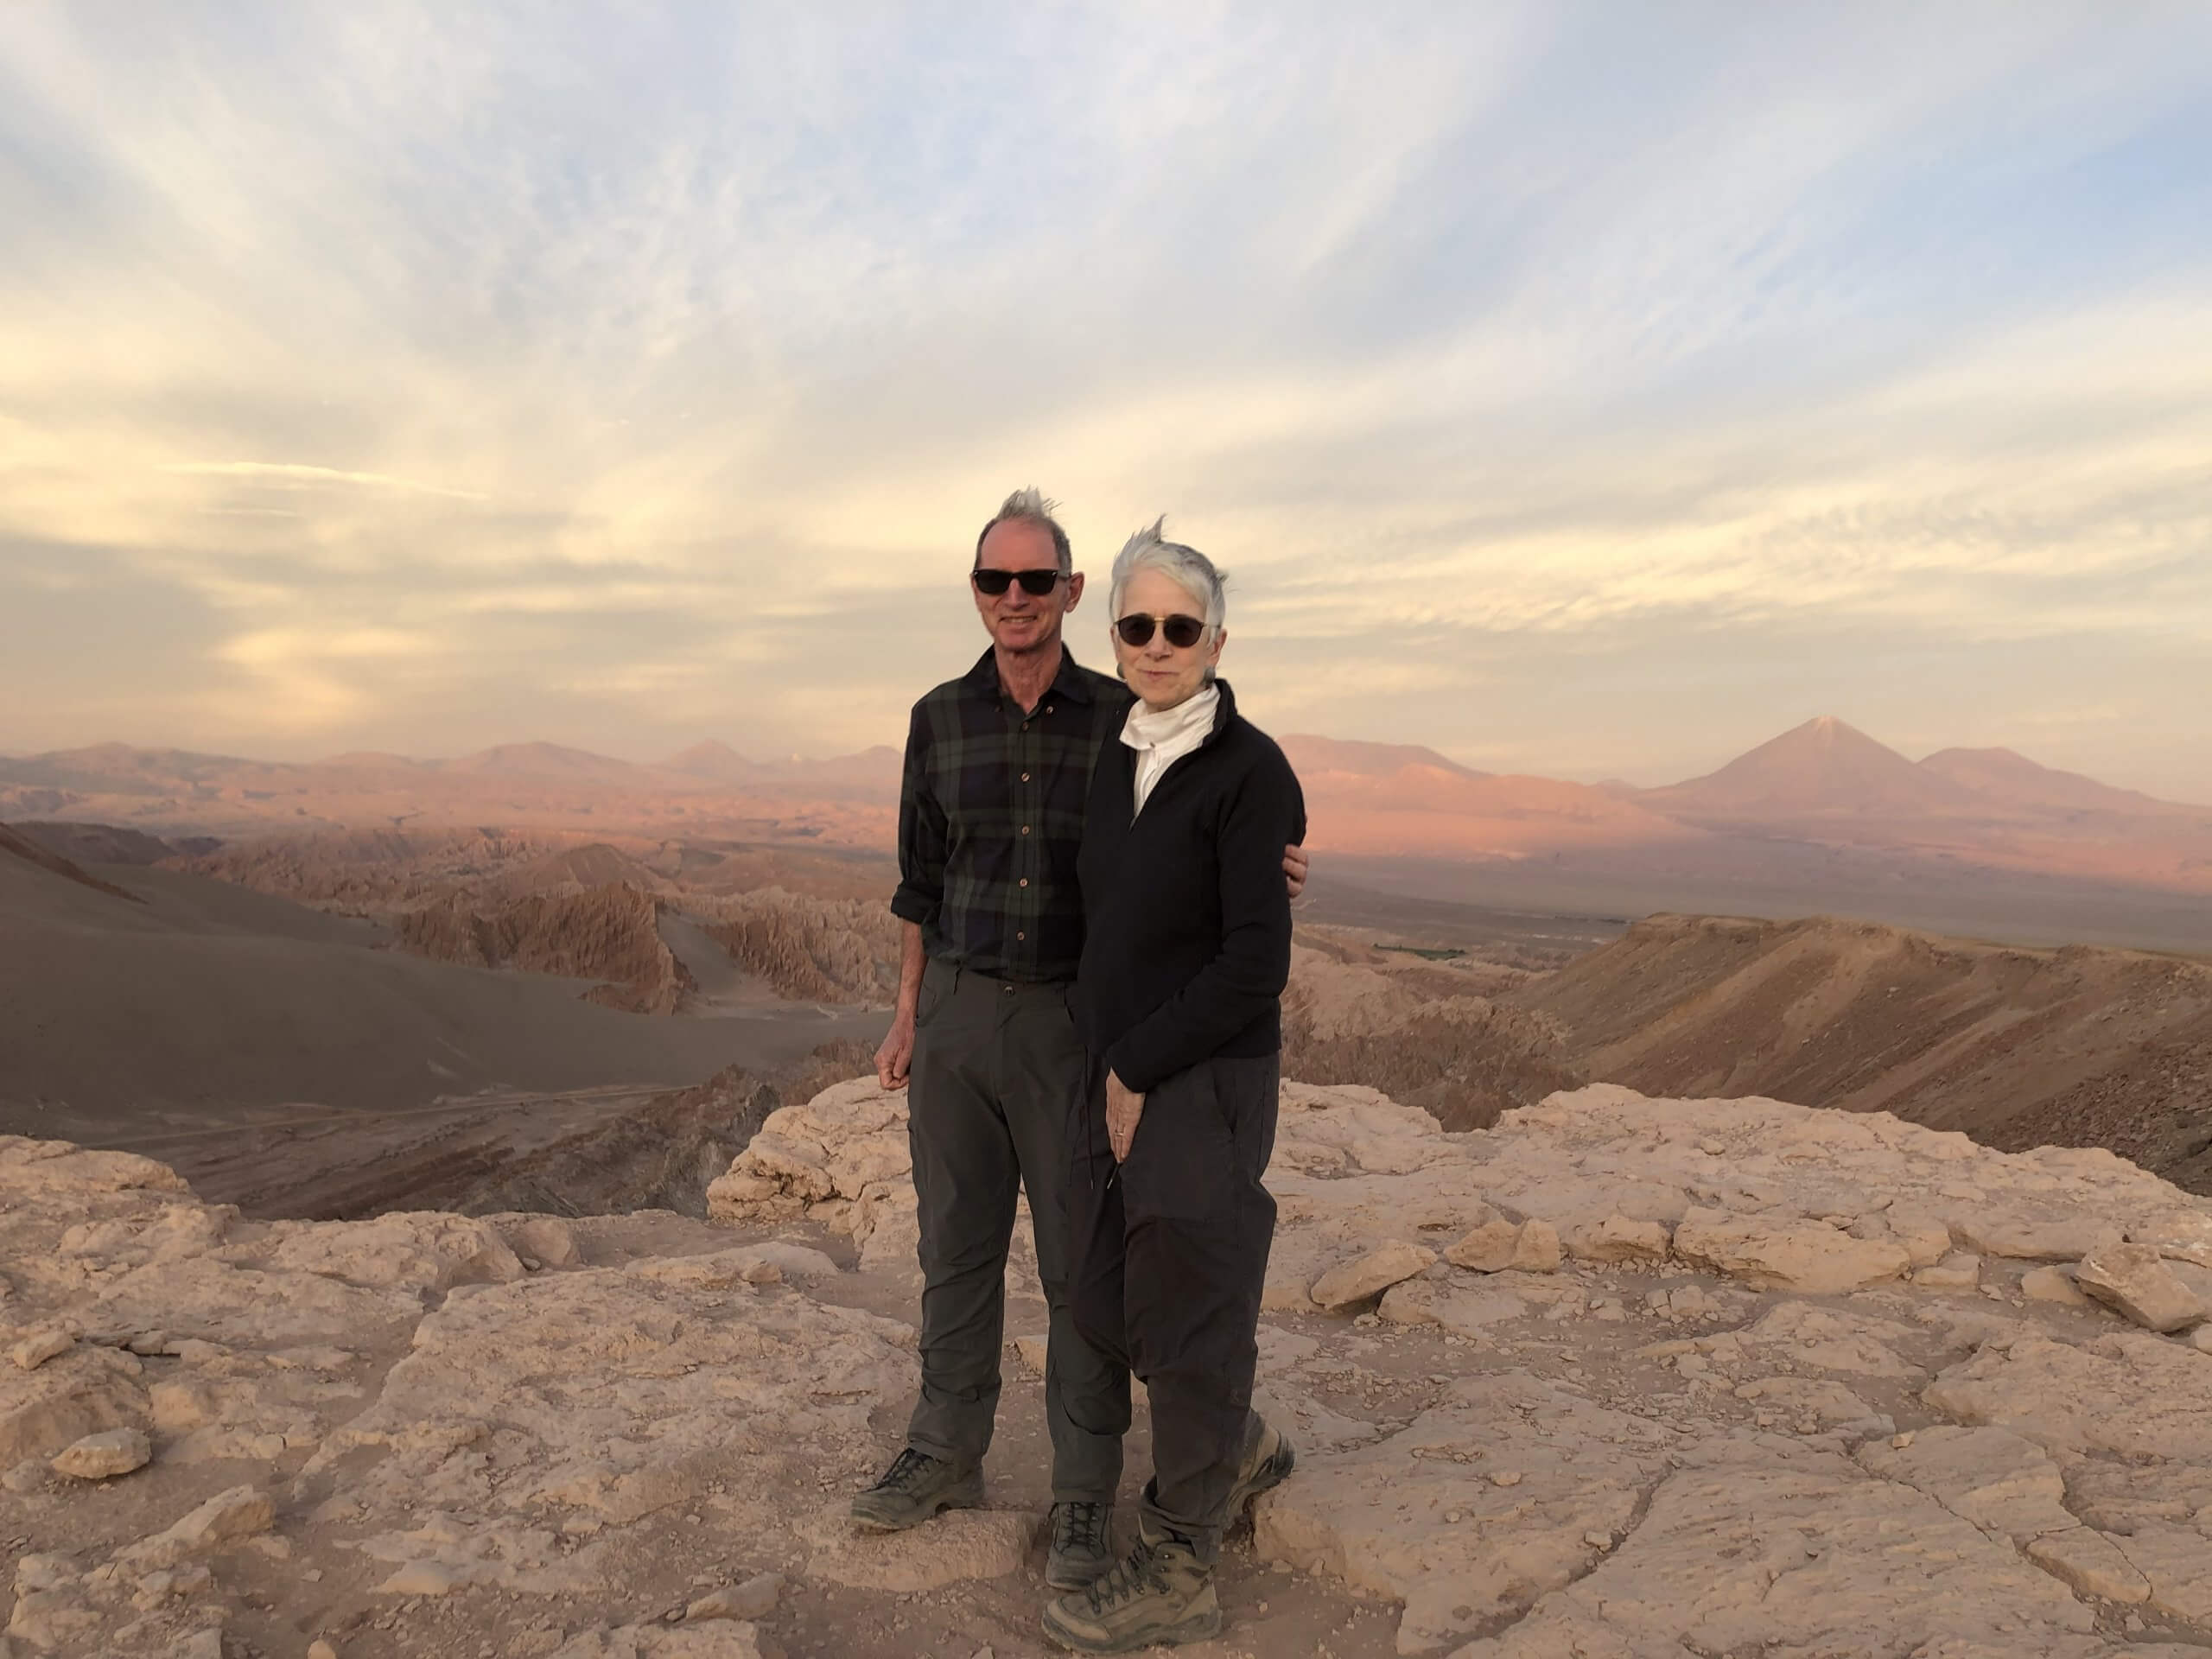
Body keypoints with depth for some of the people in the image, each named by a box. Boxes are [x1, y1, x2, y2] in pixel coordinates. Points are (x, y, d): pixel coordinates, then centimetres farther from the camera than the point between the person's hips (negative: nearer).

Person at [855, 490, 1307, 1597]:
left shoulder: (1119, 719, -5)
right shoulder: (941, 719, 2)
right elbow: (923, 879, 9)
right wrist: (907, 1018, 8)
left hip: (1075, 1019, -2)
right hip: (959, 1011, 3)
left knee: (1082, 1262, 3)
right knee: (956, 1244, 13)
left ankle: (1085, 1495, 19)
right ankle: (947, 1456, 31)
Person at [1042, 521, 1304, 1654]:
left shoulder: (1251, 771, -14)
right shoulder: (1116, 761, 8)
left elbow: (1255, 964, -18)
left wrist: (1140, 1071, -14)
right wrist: (1105, 1070, 6)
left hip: (1204, 1084, -7)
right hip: (1111, 1076, 8)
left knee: (1184, 1314, 4)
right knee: (1104, 1303, 15)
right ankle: (1242, 1452, 41)